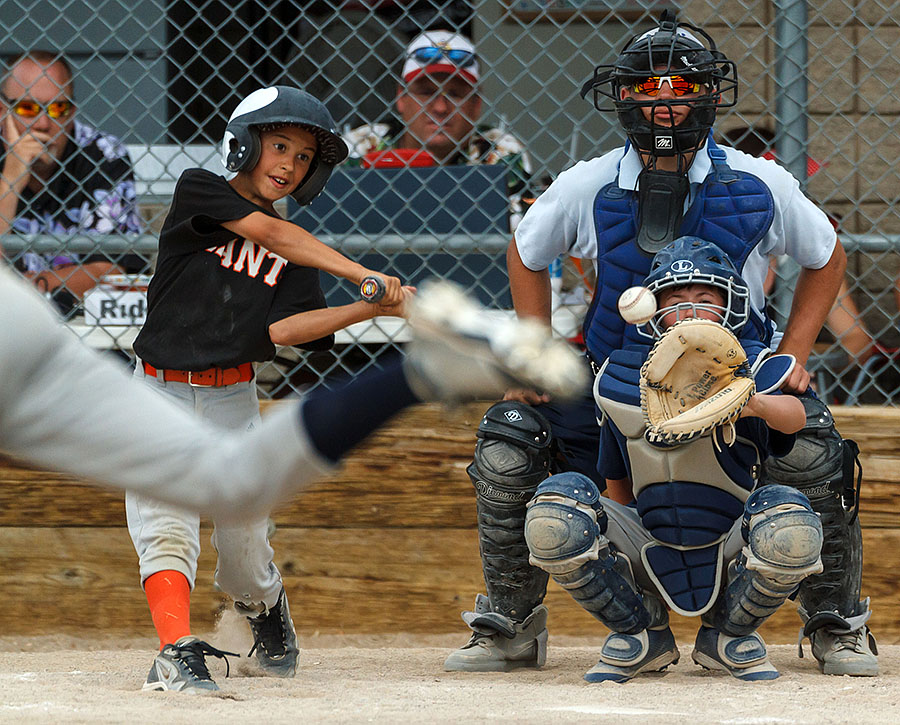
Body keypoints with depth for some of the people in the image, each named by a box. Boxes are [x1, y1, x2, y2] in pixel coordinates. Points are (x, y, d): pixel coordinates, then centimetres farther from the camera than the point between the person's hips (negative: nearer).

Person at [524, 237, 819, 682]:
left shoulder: (748, 366, -9)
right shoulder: (619, 379, 0)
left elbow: (794, 416, -34)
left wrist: (759, 404, -56)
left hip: (729, 557, -1)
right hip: (646, 557, 2)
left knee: (790, 525, -35)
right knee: (552, 513, -24)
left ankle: (729, 636, 1)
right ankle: (641, 637, 3)